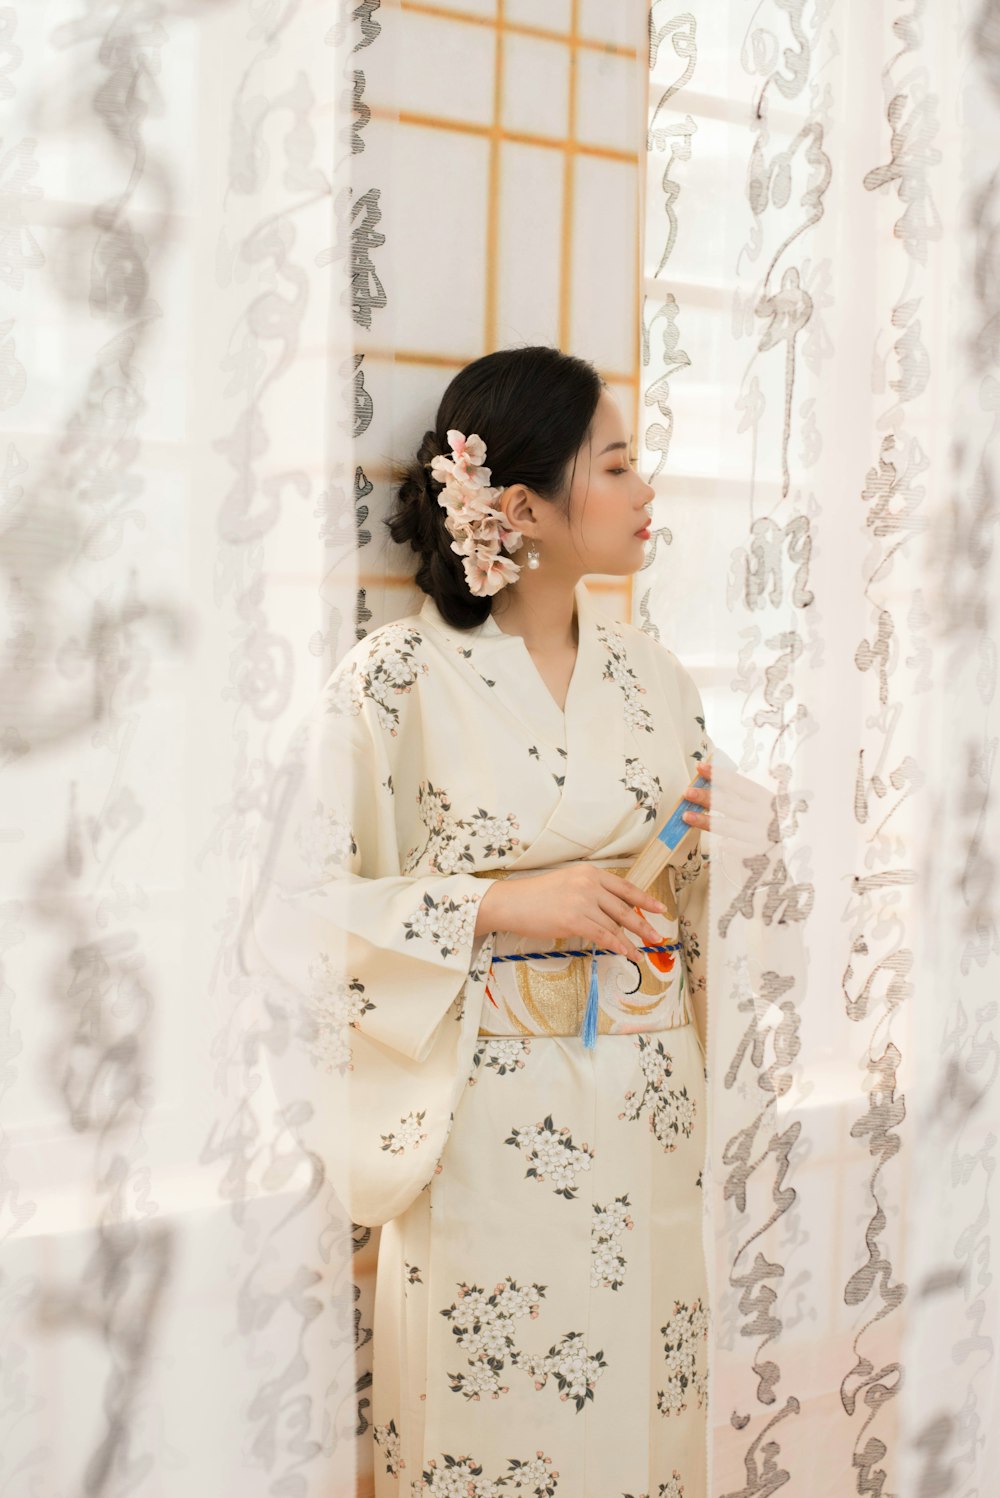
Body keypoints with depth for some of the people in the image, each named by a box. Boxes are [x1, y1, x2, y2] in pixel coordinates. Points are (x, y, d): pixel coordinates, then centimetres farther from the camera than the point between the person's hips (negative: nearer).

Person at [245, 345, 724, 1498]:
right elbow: (308, 913, -13)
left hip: (651, 1116, 5)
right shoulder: (396, 681, -10)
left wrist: (711, 842, -2)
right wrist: (502, 904, -19)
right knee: (491, 1403, 5)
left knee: (647, 1402, 13)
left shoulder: (651, 676, 8)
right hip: (487, 1121, -5)